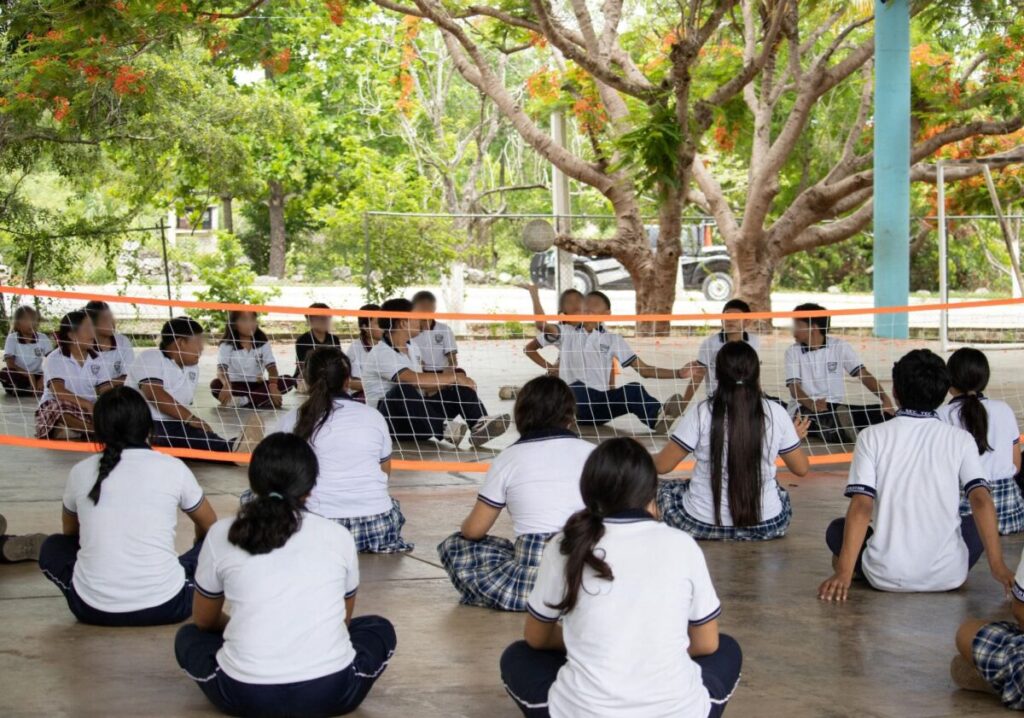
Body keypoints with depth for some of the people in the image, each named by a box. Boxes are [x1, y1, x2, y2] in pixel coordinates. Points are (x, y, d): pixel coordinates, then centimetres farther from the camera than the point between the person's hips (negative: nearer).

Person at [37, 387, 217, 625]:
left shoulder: (81, 472, 5)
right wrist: (199, 549, 40)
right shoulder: (173, 468, 0)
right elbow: (209, 527, 18)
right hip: (164, 608, -1)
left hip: (93, 610, 1)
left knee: (52, 548, 28)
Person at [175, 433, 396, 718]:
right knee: (380, 629, 30)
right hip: (330, 693, 0)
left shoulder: (222, 535, 6)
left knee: (189, 636, 30)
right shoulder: (338, 535, 7)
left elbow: (204, 620, 22)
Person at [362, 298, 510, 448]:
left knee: (460, 388, -5)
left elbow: (425, 385, 13)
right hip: (386, 419, -8)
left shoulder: (411, 347, 14)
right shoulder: (380, 353, -16)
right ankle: (442, 430, -33)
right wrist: (454, 377, -21)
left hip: (416, 416, 8)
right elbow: (415, 379, -30)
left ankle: (480, 425, -30)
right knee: (403, 391, -39)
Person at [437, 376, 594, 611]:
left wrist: (466, 526, 32)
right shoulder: (591, 453, 7)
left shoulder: (508, 459, 4)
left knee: (454, 546, 19)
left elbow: (474, 530, 8)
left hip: (531, 581, -1)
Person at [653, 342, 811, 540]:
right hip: (767, 526, 2)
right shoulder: (776, 413, -7)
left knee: (664, 489, 25)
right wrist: (796, 437, 27)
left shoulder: (702, 414, -12)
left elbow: (662, 466, -5)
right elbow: (801, 468, 6)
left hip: (702, 524, -2)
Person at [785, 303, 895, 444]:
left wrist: (885, 399, -20)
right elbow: (794, 387, -8)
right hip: (807, 409, -2)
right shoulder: (793, 352, 4)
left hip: (837, 408, 2)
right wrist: (811, 404, -31)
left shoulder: (839, 346, 5)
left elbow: (864, 374, -3)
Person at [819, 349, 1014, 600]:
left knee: (837, 530, 30)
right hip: (947, 577, -1)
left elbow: (861, 507, -9)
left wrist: (844, 573, -11)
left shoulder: (872, 437, -2)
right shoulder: (960, 439, 0)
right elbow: (981, 501, -8)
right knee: (979, 523, 29)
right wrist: (998, 566, -8)